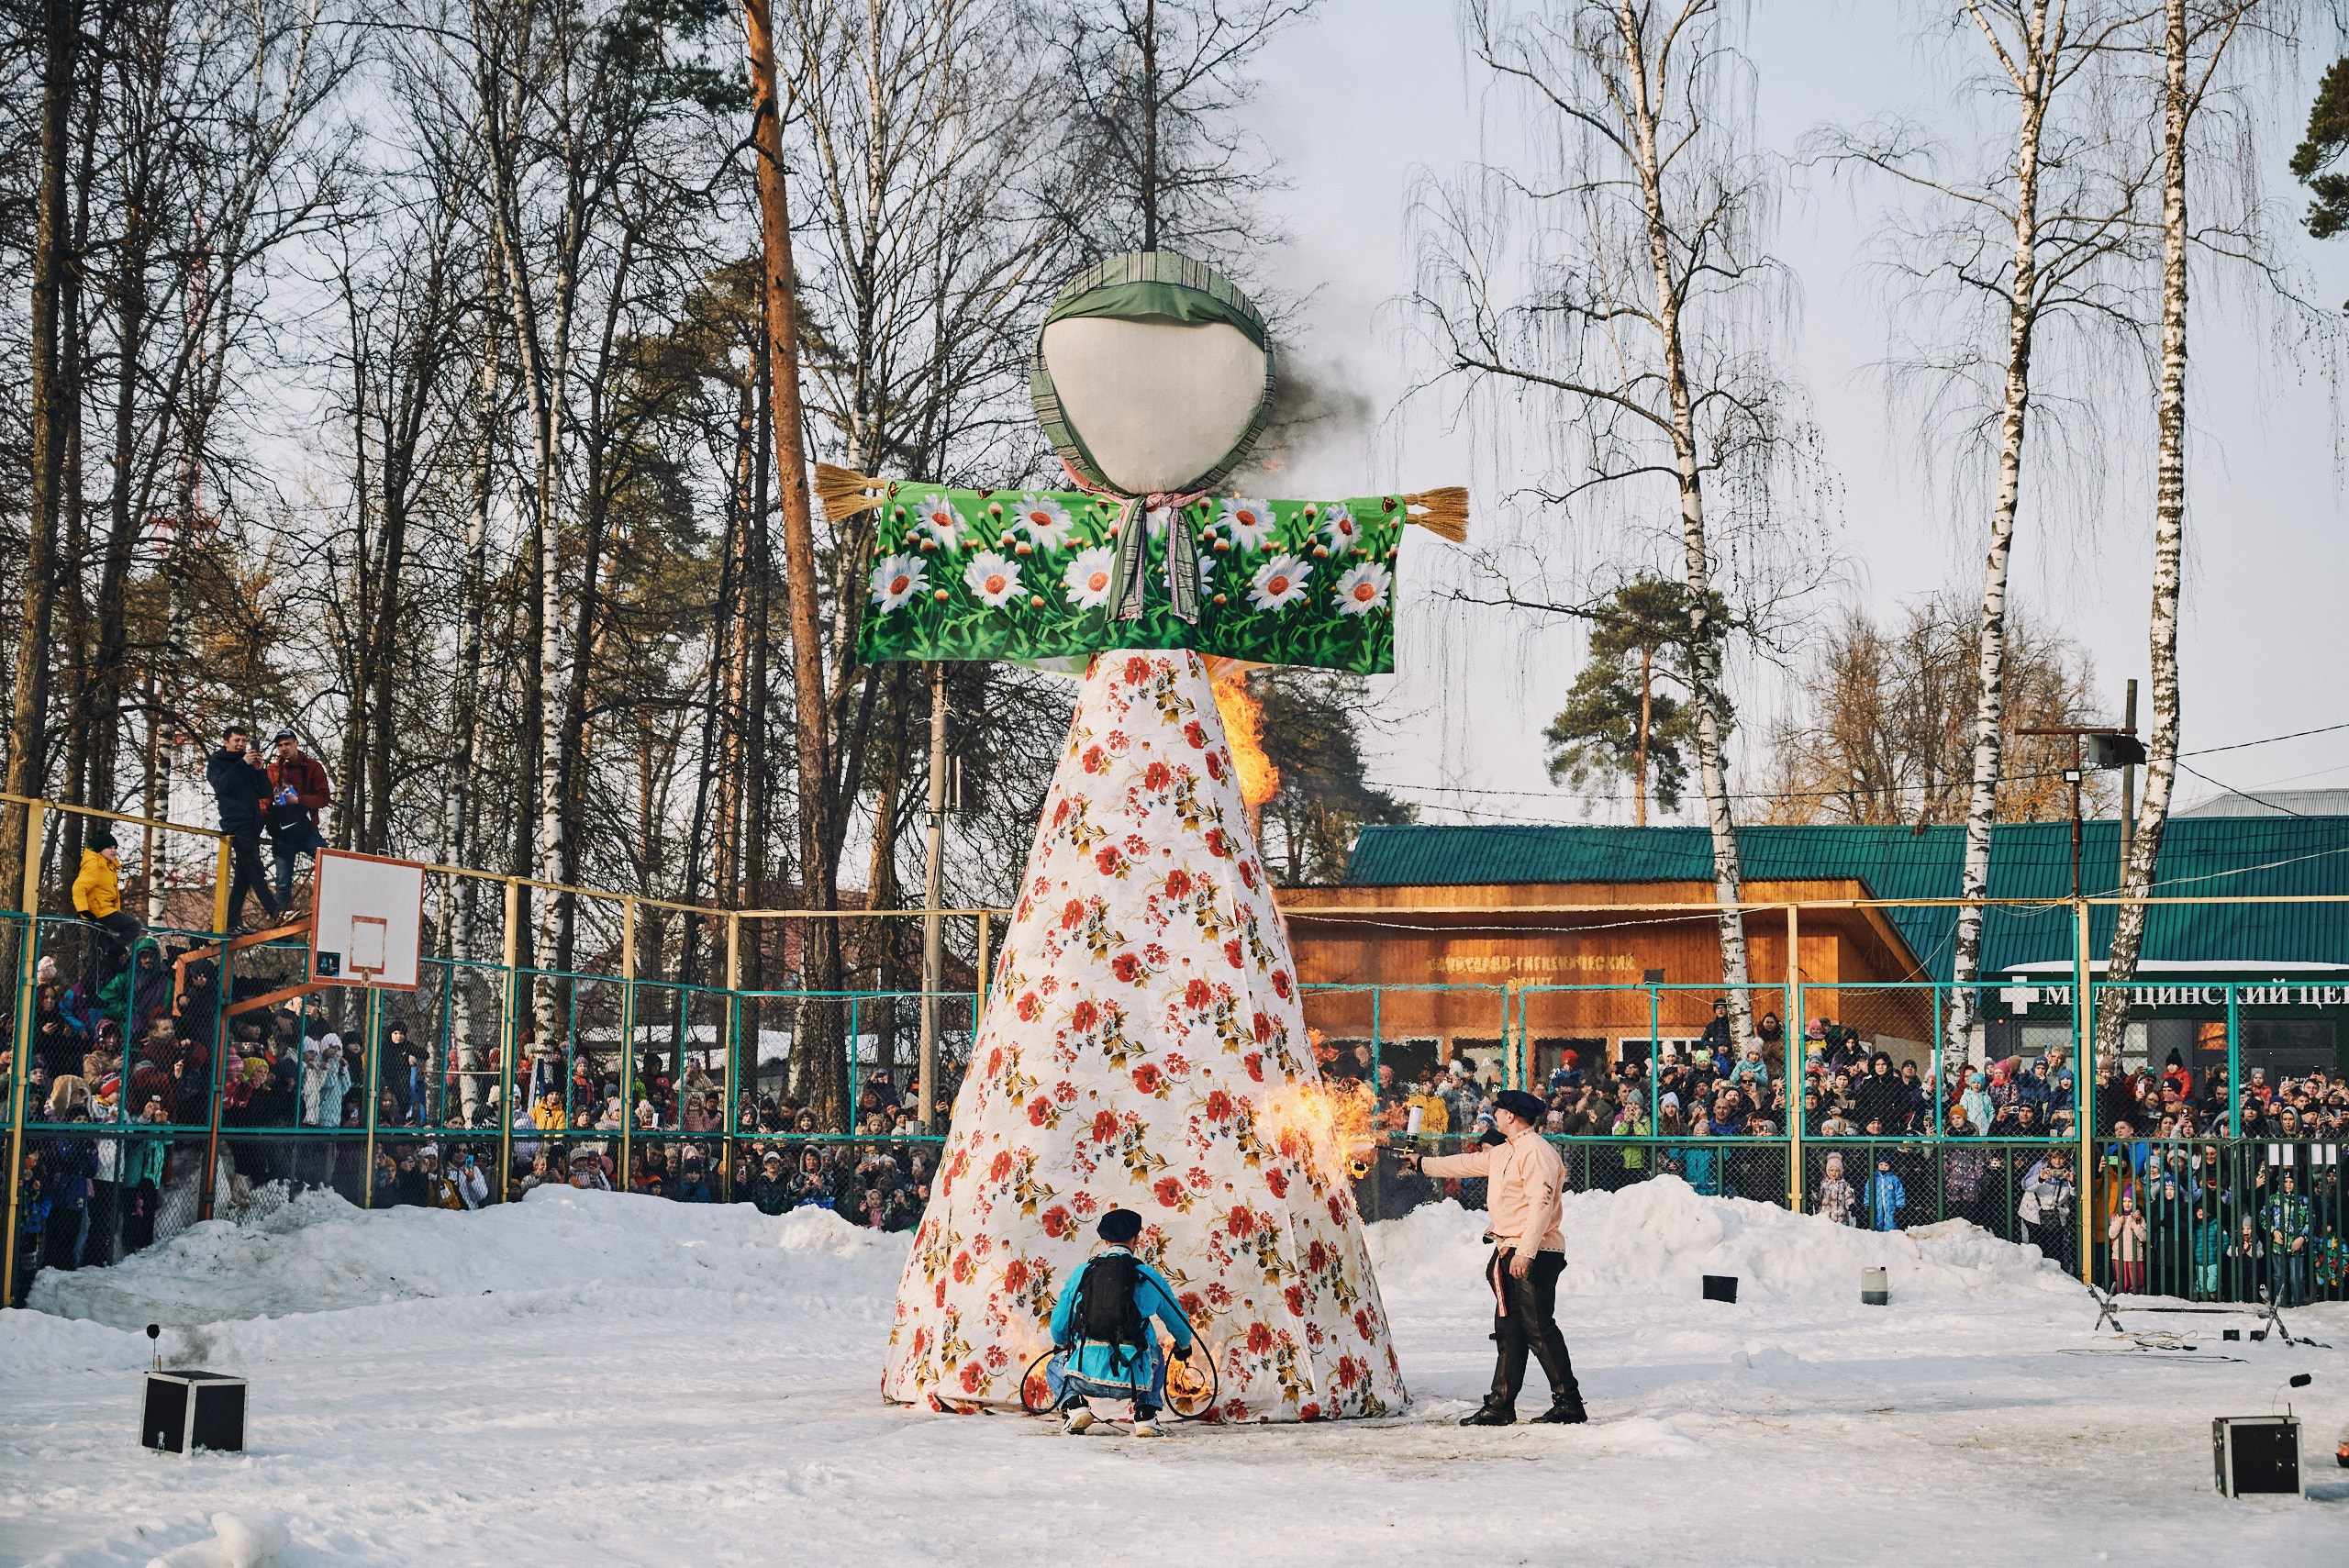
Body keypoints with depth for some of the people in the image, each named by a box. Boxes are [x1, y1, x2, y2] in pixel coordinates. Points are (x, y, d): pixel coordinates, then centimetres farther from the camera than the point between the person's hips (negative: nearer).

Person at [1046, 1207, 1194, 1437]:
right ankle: (1145, 1417, 15)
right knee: (1155, 1359, 36)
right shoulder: (1150, 1277, 6)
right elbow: (1178, 1323, 22)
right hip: (1132, 1381, 0)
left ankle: (1075, 1407, 6)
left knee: (1057, 1366, 35)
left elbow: (1058, 1326, 17)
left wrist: (1061, 1345, 42)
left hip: (1086, 1377, 0)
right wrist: (1184, 1345, 46)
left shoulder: (1081, 1273, 7)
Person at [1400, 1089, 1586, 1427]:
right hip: (1510, 1252, 10)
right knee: (1509, 1330, 10)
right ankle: (1500, 1406, 12)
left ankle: (1569, 1402, -8)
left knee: (1539, 1329, -12)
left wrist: (1525, 1252, -25)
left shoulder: (1536, 1152, -13)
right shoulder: (1503, 1153, 20)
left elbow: (1541, 1203, -21)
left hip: (1534, 1255, -10)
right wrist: (1422, 1164, 38)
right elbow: (1468, 1163, 33)